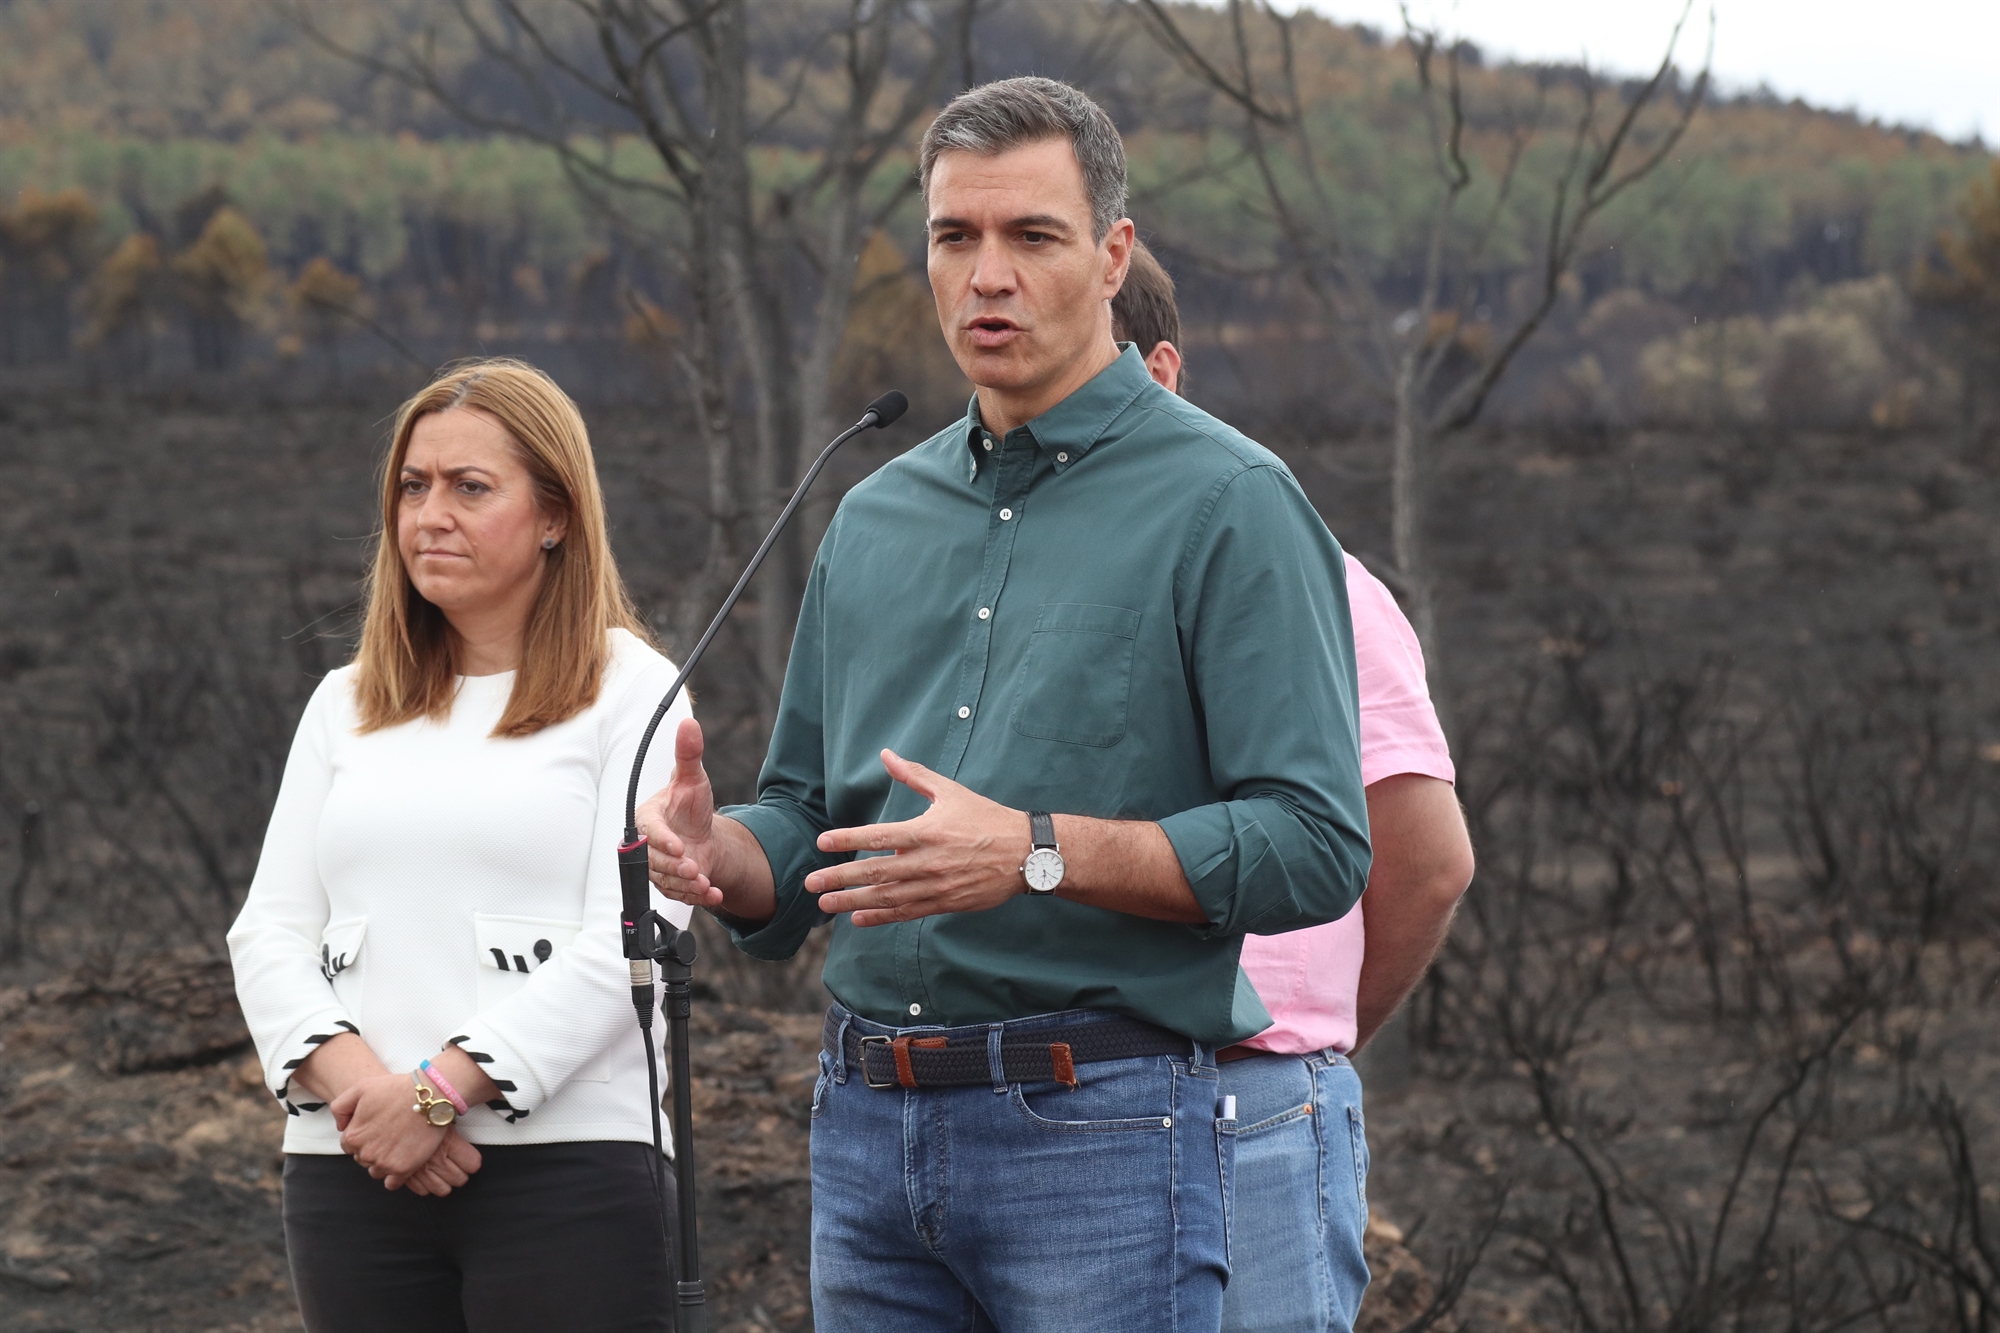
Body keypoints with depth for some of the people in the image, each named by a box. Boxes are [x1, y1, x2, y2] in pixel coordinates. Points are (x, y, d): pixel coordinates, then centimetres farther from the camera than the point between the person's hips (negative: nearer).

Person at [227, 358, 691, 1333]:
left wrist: (440, 1090, -15)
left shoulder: (629, 693, 3)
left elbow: (628, 942, -8)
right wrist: (350, 1079, -10)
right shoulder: (346, 705, 18)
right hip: (350, 1172, 4)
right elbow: (269, 934, 10)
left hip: (564, 1167, -4)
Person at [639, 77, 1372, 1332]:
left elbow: (1315, 848, -13)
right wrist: (716, 850, -2)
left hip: (1097, 1133, -6)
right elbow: (807, 825, 22)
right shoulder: (876, 516, 17)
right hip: (869, 1128, 6)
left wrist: (1037, 853, -22)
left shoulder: (1228, 503, -5)